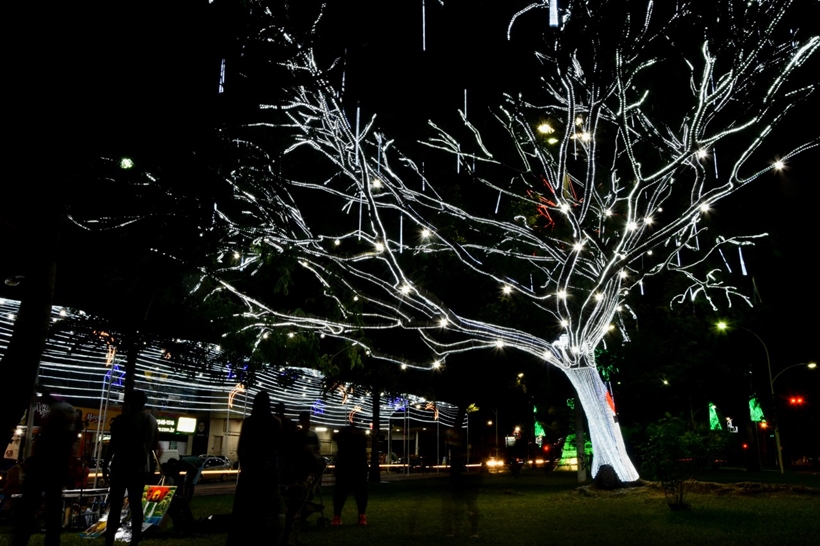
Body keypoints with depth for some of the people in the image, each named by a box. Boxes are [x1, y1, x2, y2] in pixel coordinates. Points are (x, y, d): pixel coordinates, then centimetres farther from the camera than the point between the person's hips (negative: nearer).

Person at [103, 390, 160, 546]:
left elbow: (113, 444, -13)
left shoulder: (122, 419, -8)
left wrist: (105, 465, -6)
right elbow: (155, 447, 16)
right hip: (141, 468, 5)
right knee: (136, 504, 11)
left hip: (122, 467, -4)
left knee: (116, 505, -2)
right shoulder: (152, 421, 9)